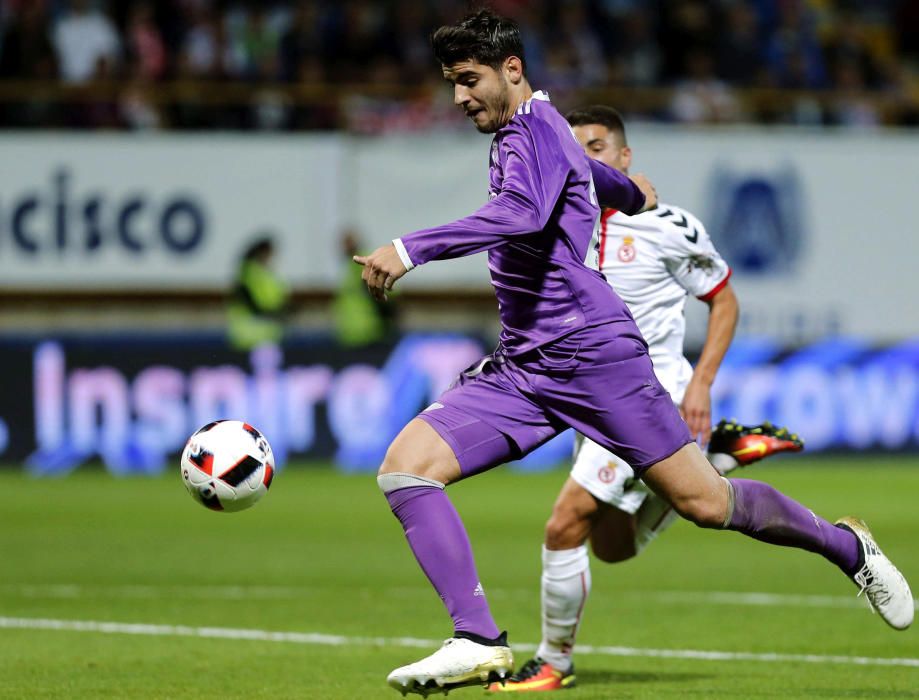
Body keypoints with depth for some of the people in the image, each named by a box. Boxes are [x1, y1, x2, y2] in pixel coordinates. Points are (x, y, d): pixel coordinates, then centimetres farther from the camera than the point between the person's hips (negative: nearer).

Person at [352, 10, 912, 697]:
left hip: (594, 353, -9)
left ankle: (847, 545, 22)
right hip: (520, 369, 9)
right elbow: (581, 171, 40)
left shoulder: (534, 128, -10)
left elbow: (521, 214, -31)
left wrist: (411, 249, -38)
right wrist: (628, 190, 64)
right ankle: (479, 642, -20)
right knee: (405, 466, -12)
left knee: (703, 502, -4)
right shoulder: (524, 134, 18)